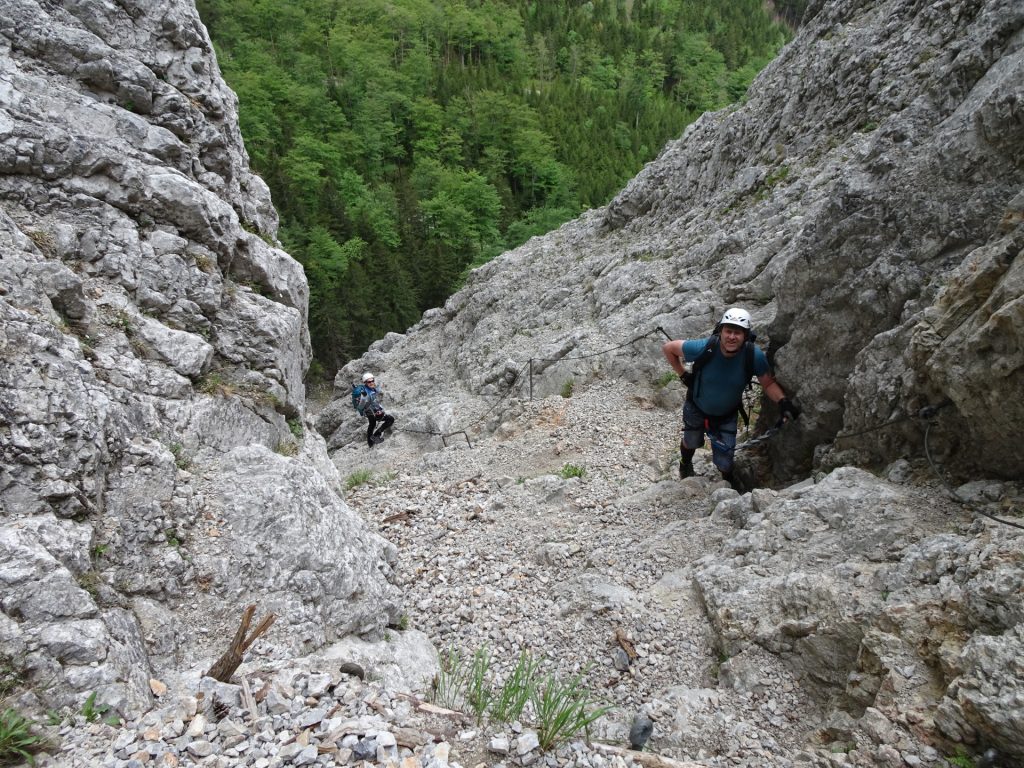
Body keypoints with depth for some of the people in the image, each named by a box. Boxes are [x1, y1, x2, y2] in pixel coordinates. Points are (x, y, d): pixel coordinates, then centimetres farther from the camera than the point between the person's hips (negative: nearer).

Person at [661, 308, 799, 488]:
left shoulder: (754, 355, -29)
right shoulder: (704, 348, -34)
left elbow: (768, 383, -13)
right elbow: (667, 348, -19)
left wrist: (783, 401, -30)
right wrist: (683, 375, -15)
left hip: (726, 417, 1)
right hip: (696, 410, 0)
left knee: (725, 464, 8)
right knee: (691, 442, 28)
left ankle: (729, 481, 45)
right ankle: (685, 464, 64)